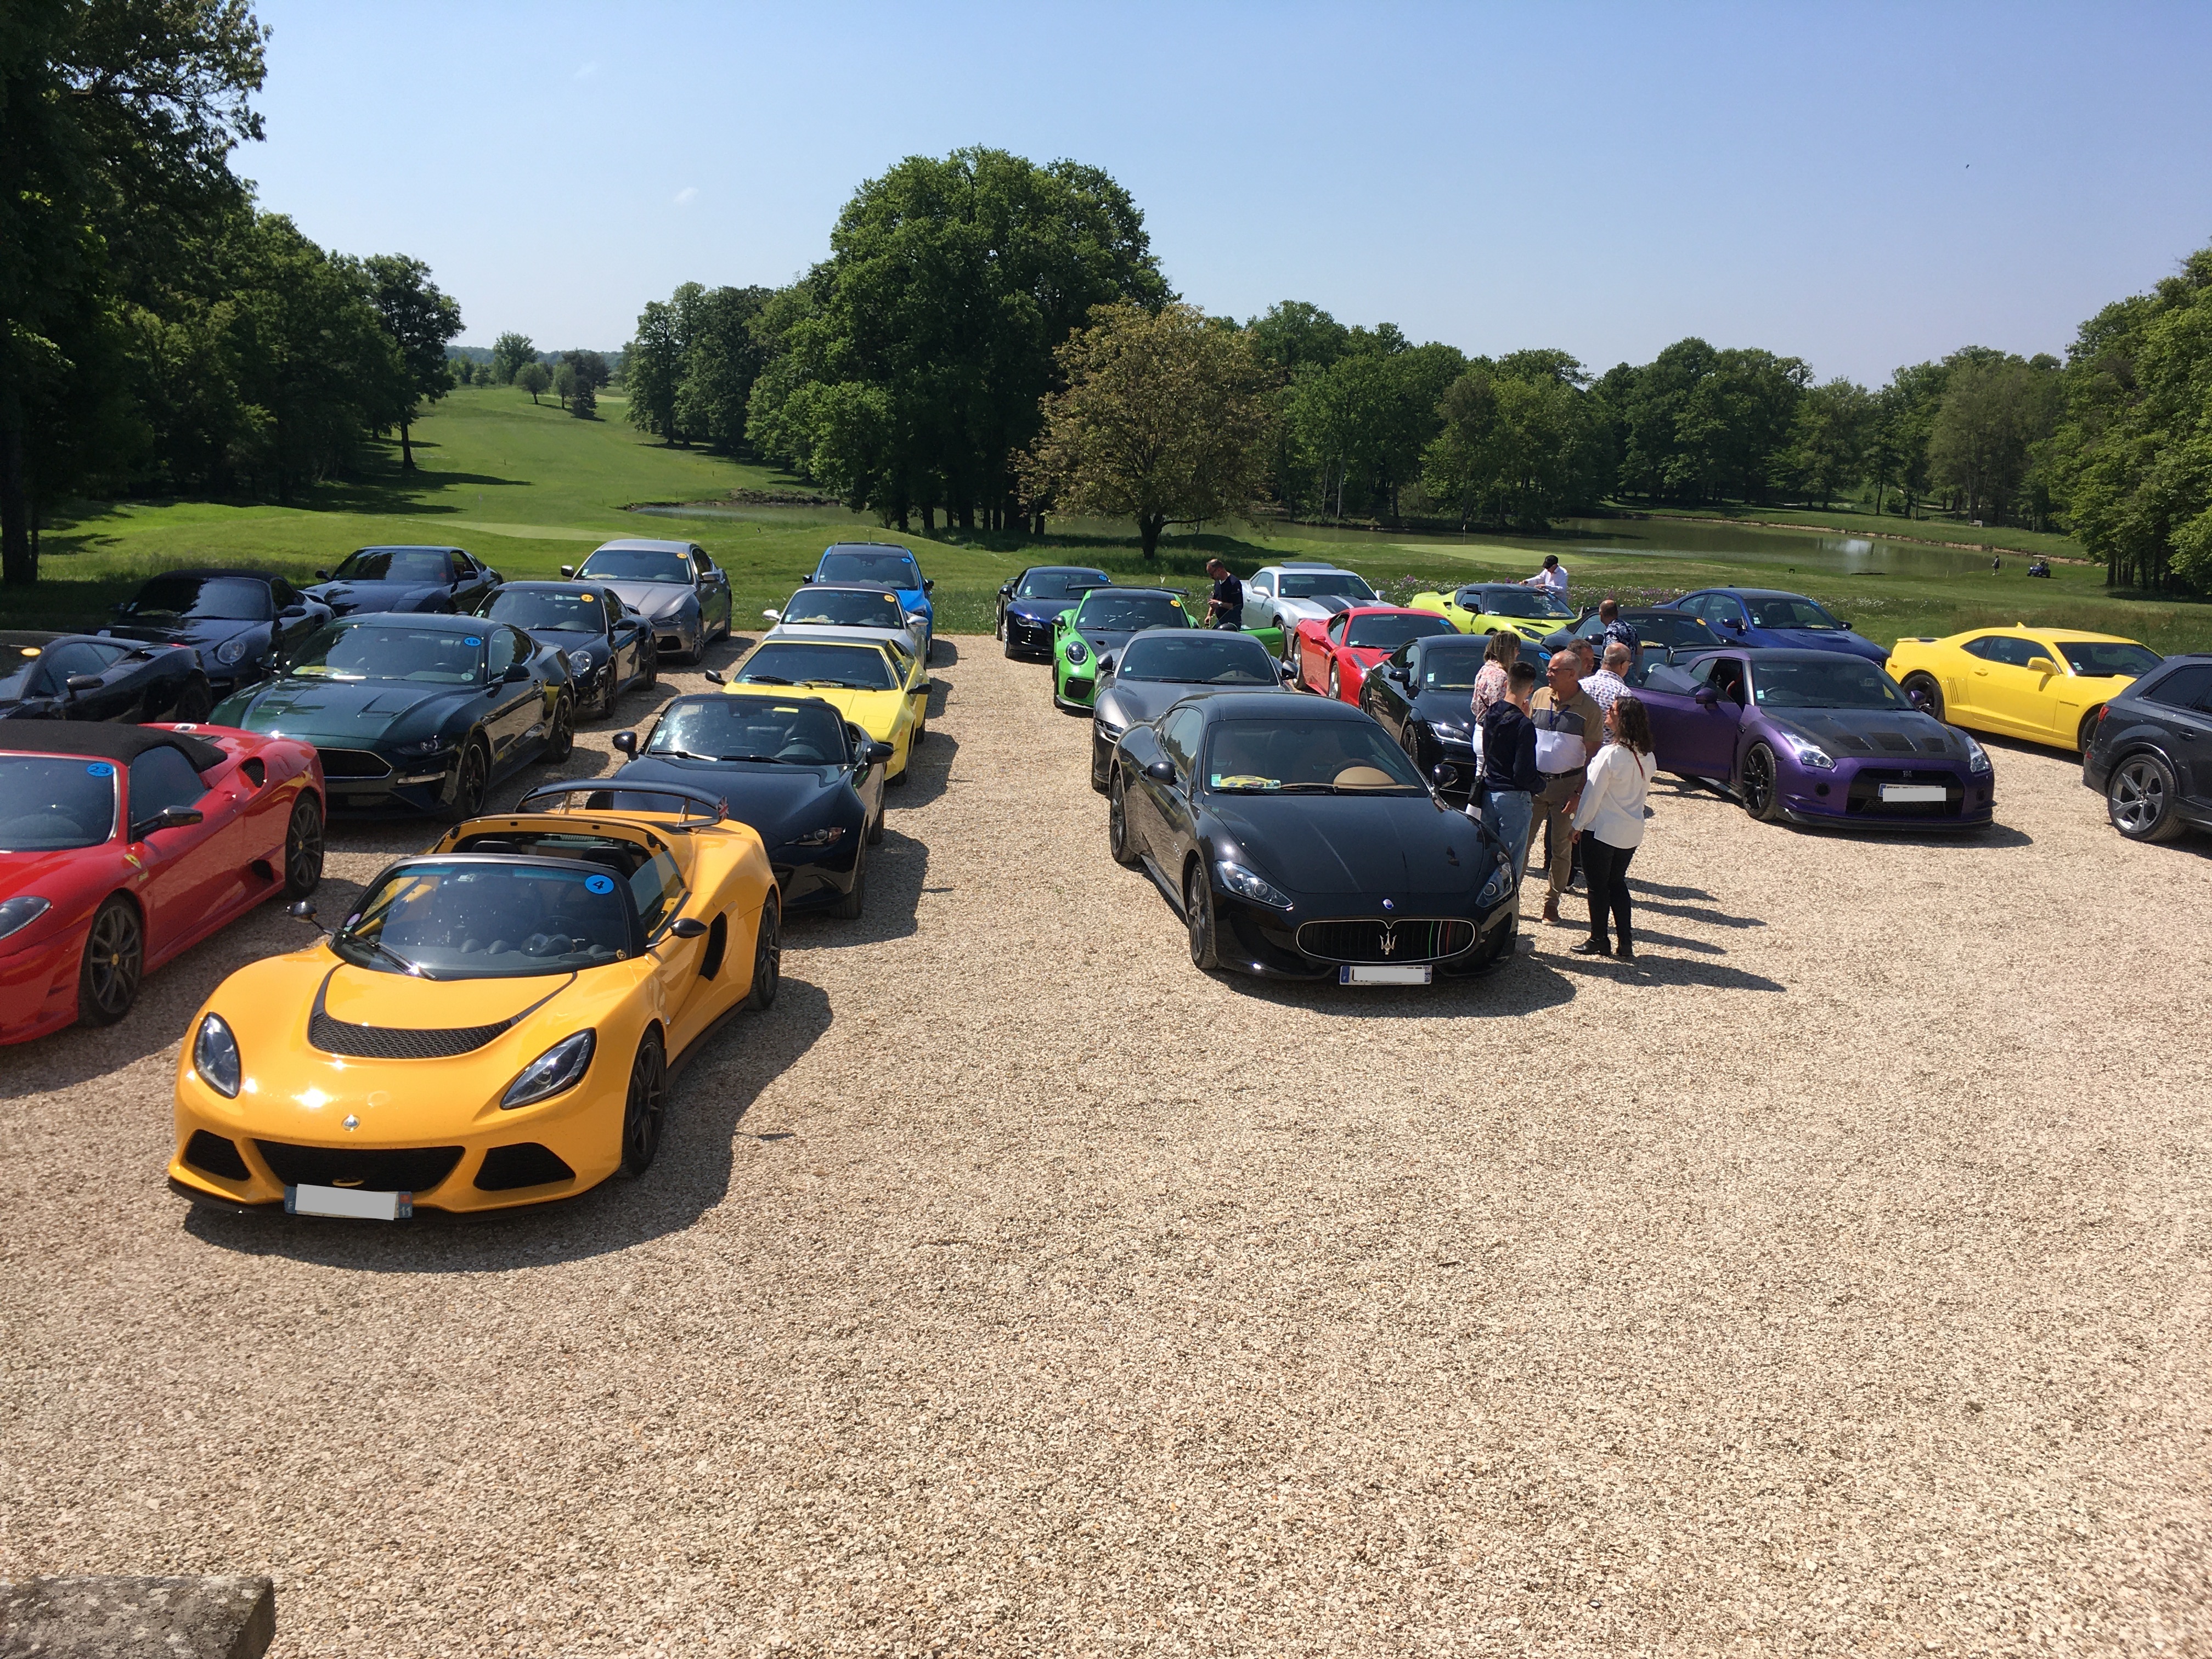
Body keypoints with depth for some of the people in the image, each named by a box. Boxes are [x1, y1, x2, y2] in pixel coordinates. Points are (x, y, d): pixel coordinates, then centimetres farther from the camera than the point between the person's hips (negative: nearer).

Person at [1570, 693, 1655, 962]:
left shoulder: (1610, 754, -20)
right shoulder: (1647, 757, 0)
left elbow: (1593, 794, -16)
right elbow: (1642, 790, 9)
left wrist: (1578, 825, -7)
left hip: (1602, 830, -6)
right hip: (1632, 832, 7)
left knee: (1598, 886, 7)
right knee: (1617, 883, 17)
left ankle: (1598, 941, 15)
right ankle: (1625, 943, 14)